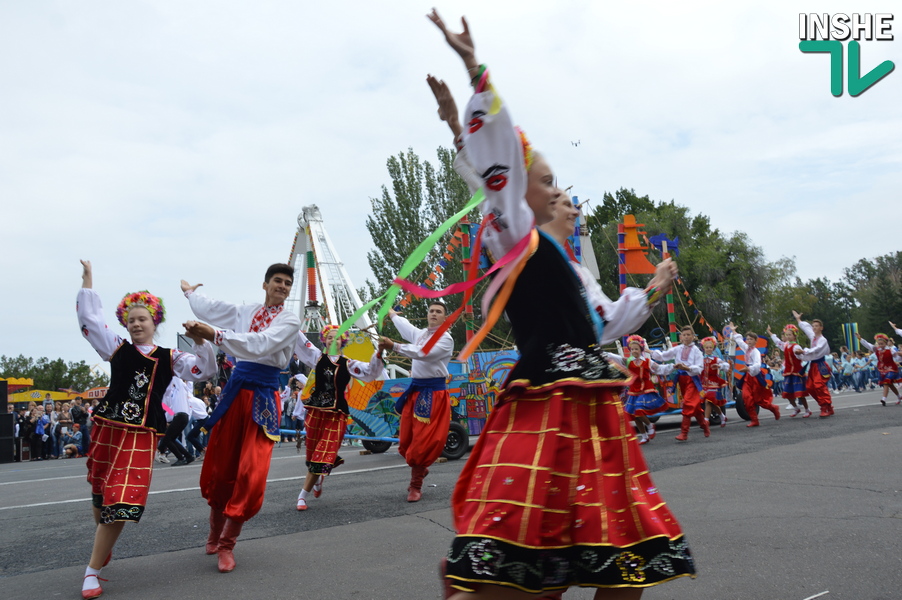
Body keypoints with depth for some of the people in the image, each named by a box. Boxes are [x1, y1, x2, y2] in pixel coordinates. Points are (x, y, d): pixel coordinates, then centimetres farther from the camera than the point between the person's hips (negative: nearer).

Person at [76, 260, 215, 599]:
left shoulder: (169, 358, 7)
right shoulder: (118, 349, 6)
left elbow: (206, 370, 4)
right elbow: (89, 319, 2)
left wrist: (199, 341, -10)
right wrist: (88, 280, 1)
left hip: (142, 437, -1)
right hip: (108, 430, 1)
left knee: (120, 502, -8)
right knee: (101, 497, 13)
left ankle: (93, 571, 2)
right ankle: (104, 548, 40)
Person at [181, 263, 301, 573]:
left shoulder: (289, 320, -3)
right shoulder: (245, 311, 11)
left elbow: (260, 345, -19)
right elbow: (210, 308, 27)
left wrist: (215, 335, -26)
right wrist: (190, 291, 46)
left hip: (263, 397, -4)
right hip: (236, 389, 4)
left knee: (252, 473, -10)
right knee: (220, 465, 9)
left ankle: (226, 544, 3)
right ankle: (215, 534, 30)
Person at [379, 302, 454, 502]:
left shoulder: (446, 339, -8)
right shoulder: (420, 334, 13)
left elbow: (423, 352, -24)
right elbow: (405, 326, 36)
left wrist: (394, 346, -28)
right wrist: (391, 313, 52)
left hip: (433, 393, -7)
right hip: (415, 390, 7)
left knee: (423, 441, -6)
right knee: (406, 441, 8)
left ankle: (416, 486, 8)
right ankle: (420, 470, 35)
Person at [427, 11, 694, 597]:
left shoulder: (557, 255, 22)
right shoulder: (513, 234, -2)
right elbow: (499, 153, -13)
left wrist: (651, 292, 38)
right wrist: (476, 69, -17)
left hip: (591, 410, 9)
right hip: (546, 408, -9)